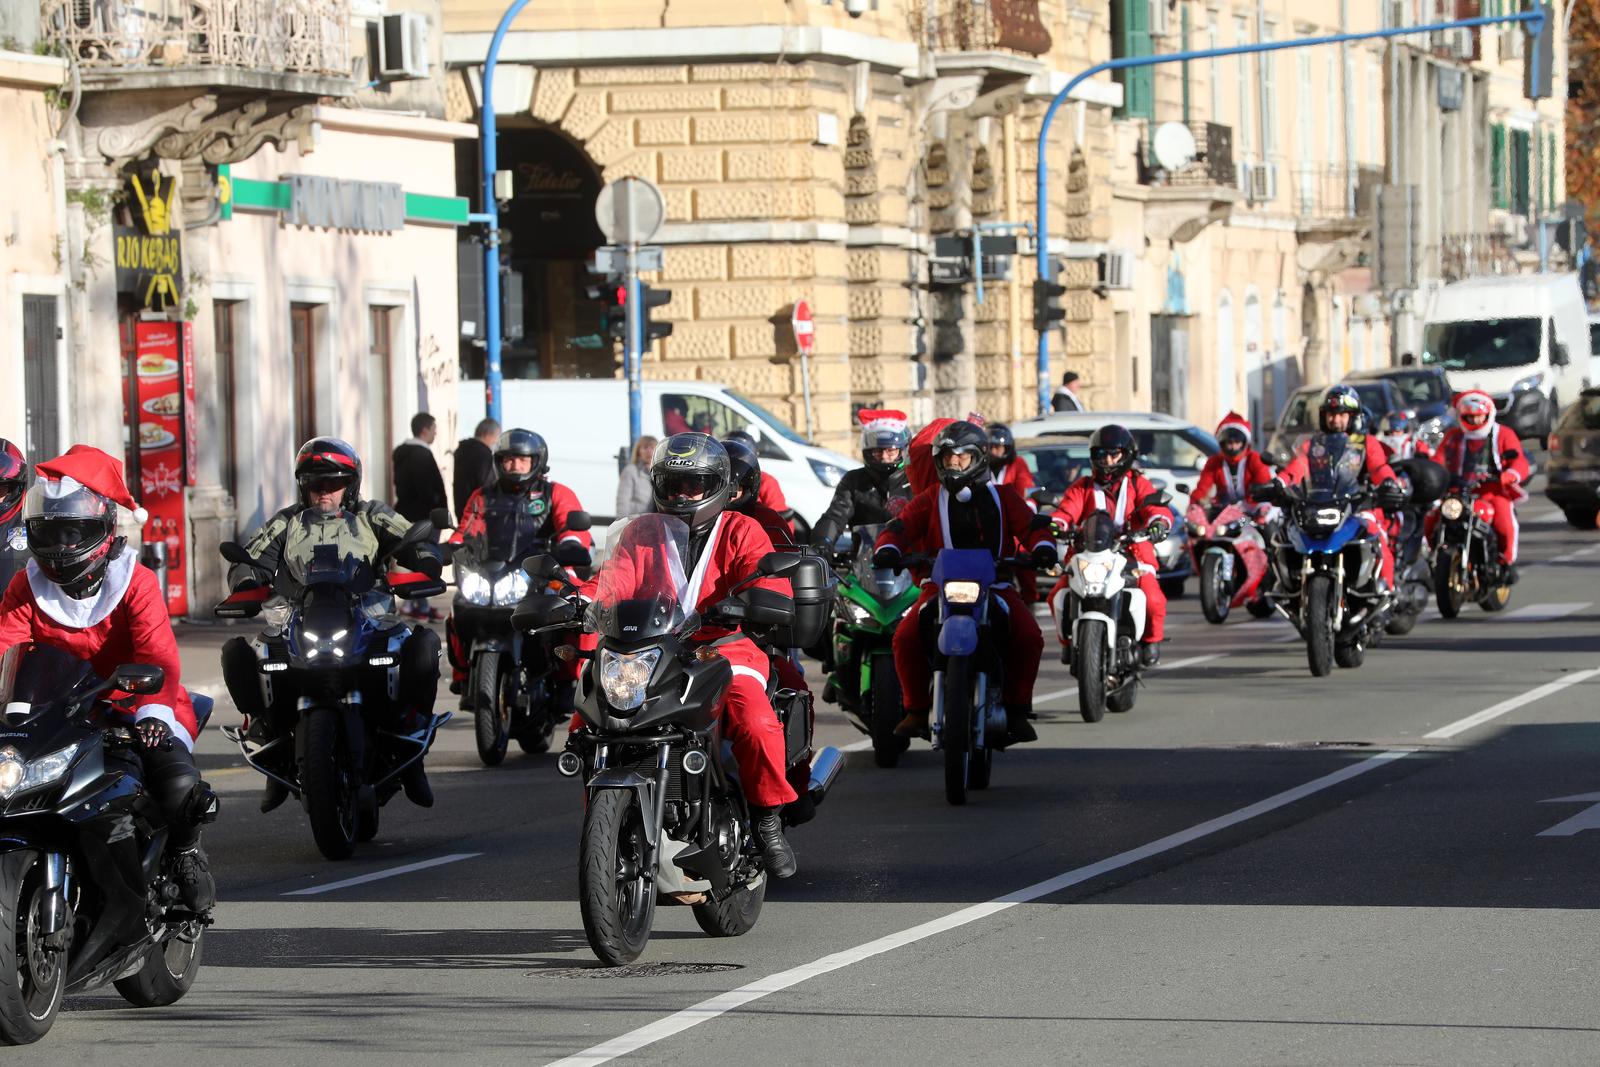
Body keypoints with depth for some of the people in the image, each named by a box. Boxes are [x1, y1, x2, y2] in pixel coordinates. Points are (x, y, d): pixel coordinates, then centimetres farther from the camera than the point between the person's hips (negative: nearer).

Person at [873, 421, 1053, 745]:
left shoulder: (1002, 497, 14)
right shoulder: (930, 500, 14)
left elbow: (1029, 525, 5)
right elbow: (901, 526, 4)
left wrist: (1042, 547, -17)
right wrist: (888, 549, -18)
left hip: (995, 585, 0)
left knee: (1029, 636, -27)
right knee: (906, 637, -25)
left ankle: (1017, 710, -13)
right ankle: (916, 710, -9)